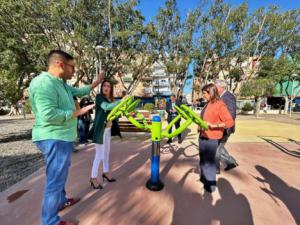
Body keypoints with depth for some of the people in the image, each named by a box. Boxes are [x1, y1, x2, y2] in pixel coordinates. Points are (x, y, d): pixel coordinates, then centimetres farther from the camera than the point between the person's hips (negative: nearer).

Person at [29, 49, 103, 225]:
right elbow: (49, 114, -29)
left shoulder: (62, 84, 10)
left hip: (61, 137, 11)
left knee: (60, 173, 26)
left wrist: (97, 82, 29)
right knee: (56, 179, 2)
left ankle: (61, 201, 47)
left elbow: (80, 91, 24)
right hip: (54, 139, -11)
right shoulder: (44, 83, -21)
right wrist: (78, 112, -19)